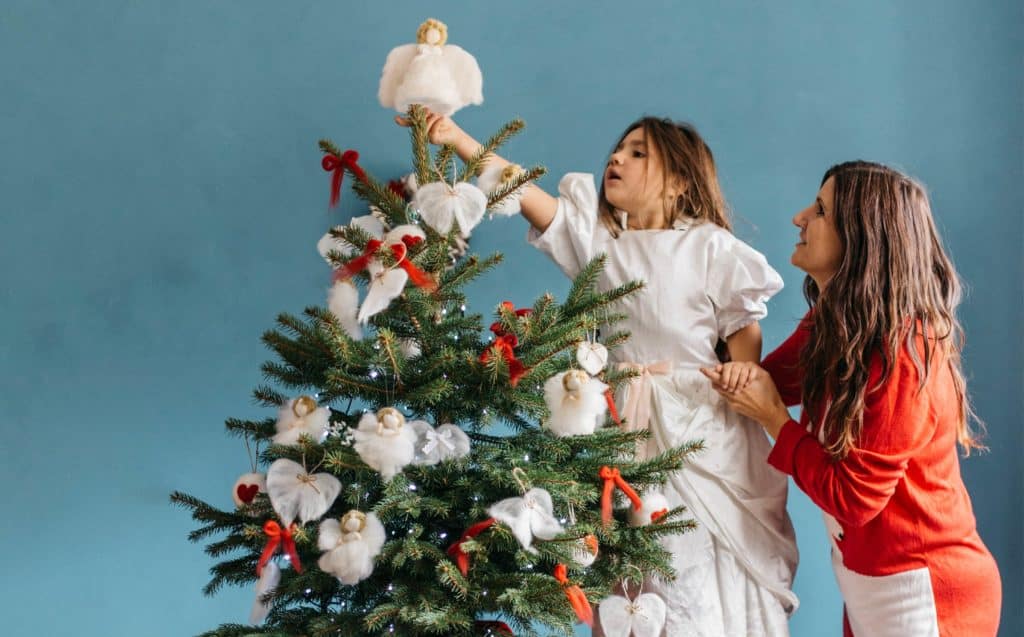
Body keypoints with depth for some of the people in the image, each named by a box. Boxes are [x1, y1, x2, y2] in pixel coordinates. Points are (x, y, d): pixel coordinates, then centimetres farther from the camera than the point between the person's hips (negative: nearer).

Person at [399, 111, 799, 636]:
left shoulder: (710, 249, -4)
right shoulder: (595, 233, 4)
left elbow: (746, 346, -2)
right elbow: (523, 188, -8)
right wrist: (456, 138, -19)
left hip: (699, 436, -3)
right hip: (622, 433, 3)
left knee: (707, 586, 4)